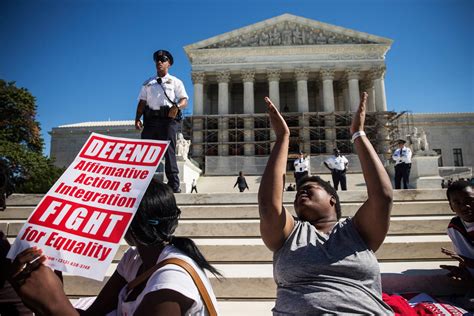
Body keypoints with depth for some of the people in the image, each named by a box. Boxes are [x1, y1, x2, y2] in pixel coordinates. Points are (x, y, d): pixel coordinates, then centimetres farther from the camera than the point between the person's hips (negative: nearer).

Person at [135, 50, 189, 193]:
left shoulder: (175, 82, 16)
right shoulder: (148, 83, 24)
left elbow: (184, 100, 4)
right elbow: (142, 102, 16)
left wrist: (177, 106, -18)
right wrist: (137, 119, 1)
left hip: (168, 119, -3)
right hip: (151, 119, 3)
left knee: (169, 151, -8)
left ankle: (174, 184, -7)